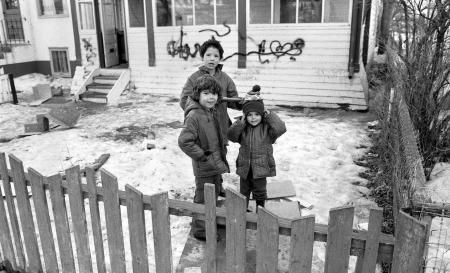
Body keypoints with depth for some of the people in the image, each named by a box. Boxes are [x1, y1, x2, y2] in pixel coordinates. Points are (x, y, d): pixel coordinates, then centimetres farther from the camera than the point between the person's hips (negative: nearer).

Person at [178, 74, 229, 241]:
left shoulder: (212, 111, 5)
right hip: (203, 167, -9)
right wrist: (203, 156, -22)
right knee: (203, 199, 8)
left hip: (216, 163, 9)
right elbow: (184, 141, -28)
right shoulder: (194, 115, -23)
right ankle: (200, 230, 27)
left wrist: (222, 161, 12)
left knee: (214, 194, 24)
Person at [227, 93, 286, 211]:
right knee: (244, 191, 19)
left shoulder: (266, 127, -10)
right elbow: (231, 136, -13)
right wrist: (241, 122, -20)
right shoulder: (242, 127, -1)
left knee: (260, 192, 11)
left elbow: (281, 128, -25)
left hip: (261, 167, -3)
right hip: (244, 167, 3)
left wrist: (269, 115, -20)